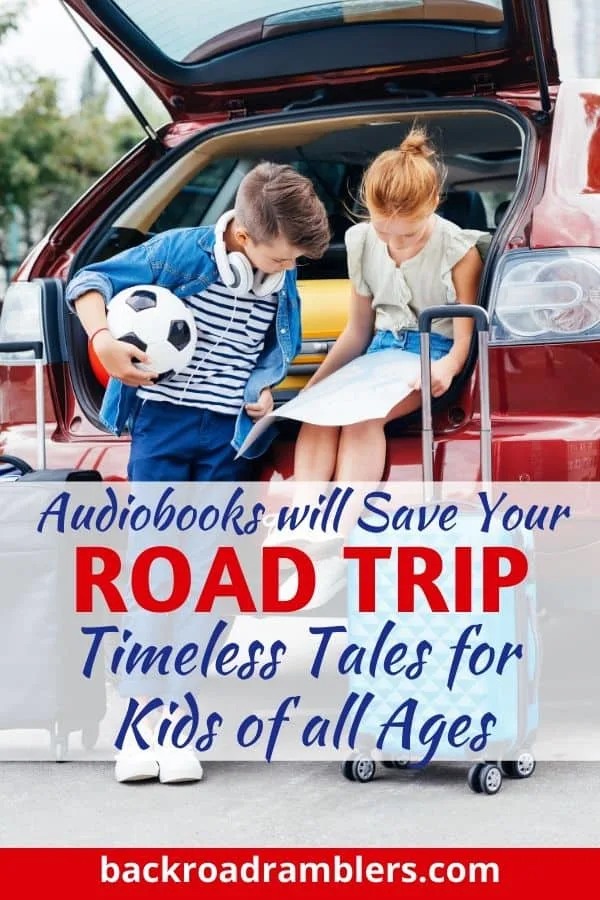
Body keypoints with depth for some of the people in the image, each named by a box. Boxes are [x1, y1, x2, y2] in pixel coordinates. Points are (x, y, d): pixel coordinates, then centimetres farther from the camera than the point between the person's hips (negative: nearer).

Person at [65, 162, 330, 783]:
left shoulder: (282, 283, 4)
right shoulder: (181, 252, -10)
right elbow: (89, 281, -5)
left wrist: (264, 389, 4)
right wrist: (103, 339, -22)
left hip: (228, 437, 3)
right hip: (161, 423, -3)